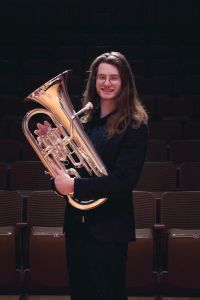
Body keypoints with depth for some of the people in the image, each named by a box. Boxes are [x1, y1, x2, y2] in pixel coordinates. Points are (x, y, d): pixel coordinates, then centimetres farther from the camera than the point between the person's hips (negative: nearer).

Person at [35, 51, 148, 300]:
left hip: (108, 227, -6)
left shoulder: (135, 125, -12)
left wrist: (75, 186, -23)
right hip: (76, 223, 6)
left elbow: (123, 181, -19)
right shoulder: (84, 118, 6)